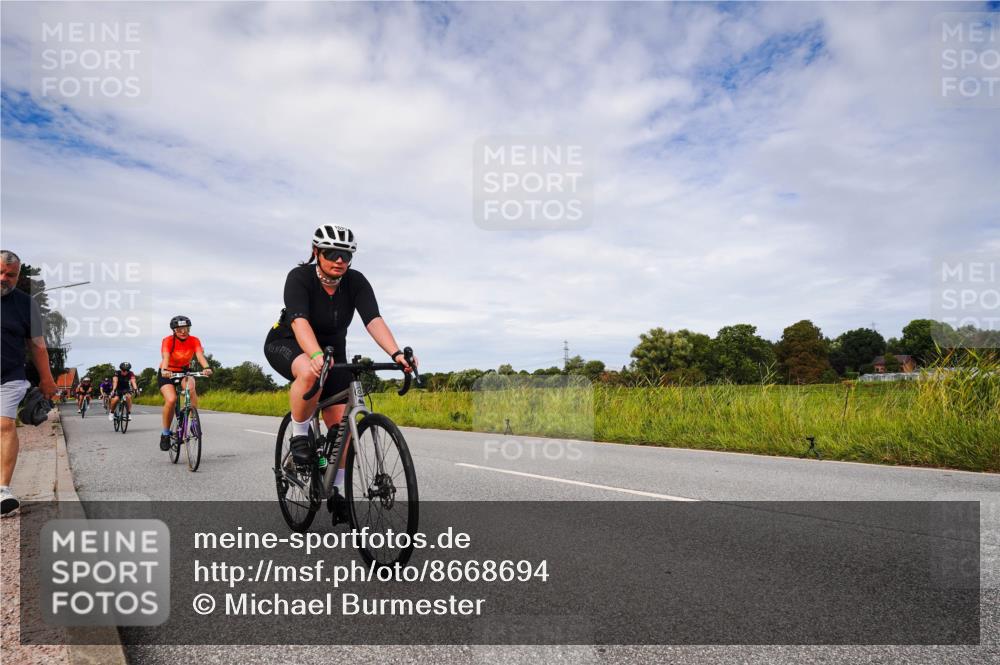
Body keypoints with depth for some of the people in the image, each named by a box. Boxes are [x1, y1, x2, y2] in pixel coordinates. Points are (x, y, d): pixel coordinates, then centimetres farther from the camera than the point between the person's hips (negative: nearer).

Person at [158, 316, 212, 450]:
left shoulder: (194, 341, -15)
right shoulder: (168, 341, -20)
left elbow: (200, 355, -31)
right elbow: (165, 357, -37)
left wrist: (206, 368, -52)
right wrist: (165, 370, -58)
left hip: (185, 371, 2)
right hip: (167, 373, -2)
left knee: (191, 388, -33)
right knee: (171, 399, -26)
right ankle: (165, 434, -6)